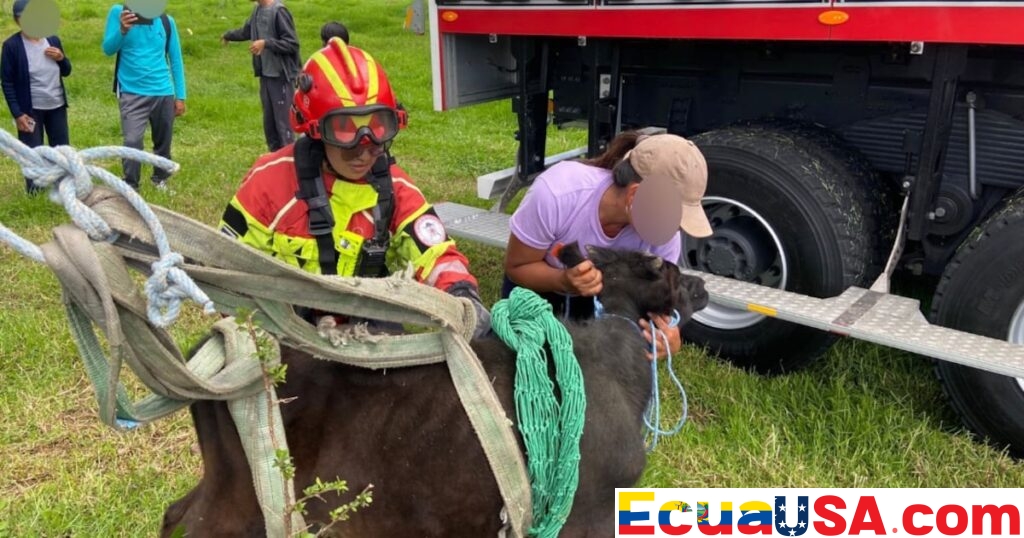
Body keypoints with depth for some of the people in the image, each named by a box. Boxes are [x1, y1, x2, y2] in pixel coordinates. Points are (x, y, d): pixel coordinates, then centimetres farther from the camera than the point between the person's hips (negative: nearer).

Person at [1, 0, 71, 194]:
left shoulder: (53, 40, 2)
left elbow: (66, 72, 12)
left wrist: (61, 58, -11)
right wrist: (17, 113, -14)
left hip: (57, 106, 4)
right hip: (30, 109, -4)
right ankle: (35, 191, 15)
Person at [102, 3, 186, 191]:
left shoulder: (166, 21, -1)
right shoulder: (118, 12, -4)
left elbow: (176, 59, 6)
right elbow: (108, 49, -10)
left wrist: (180, 96, 4)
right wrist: (122, 31, -31)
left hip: (163, 92, 2)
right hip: (131, 93, -2)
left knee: (164, 141, 12)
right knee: (132, 141, -13)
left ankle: (160, 179, 32)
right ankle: (130, 187, 1)